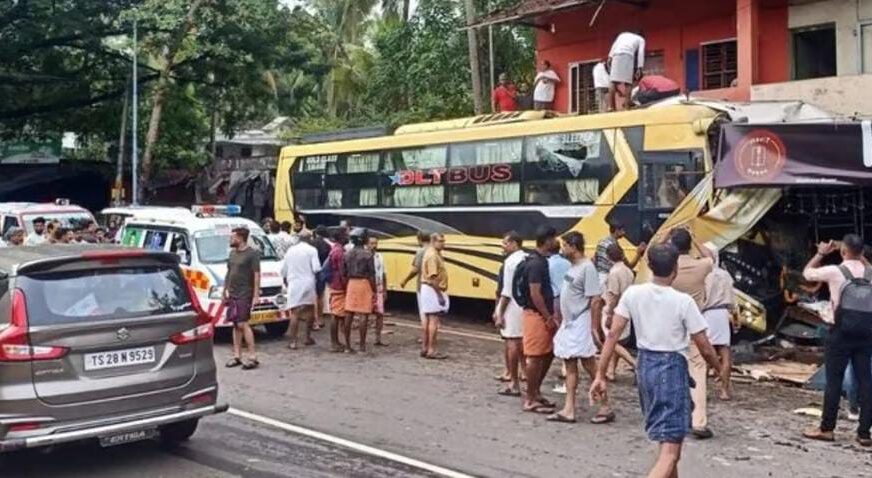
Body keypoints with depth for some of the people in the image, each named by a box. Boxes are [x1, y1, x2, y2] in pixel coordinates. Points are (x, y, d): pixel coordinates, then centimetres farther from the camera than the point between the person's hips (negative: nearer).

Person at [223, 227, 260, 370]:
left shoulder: (252, 253, -9)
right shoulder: (232, 253, 15)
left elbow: (257, 275, -13)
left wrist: (256, 295, -17)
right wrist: (226, 290, 17)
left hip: (245, 295, -8)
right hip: (232, 294, 8)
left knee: (242, 324, -11)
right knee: (236, 325, 9)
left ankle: (253, 357, -7)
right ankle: (237, 356, 14)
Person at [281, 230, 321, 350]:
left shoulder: (291, 250, 10)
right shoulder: (312, 250, -2)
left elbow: (284, 270, 15)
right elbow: (316, 268, -13)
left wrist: (286, 282, 28)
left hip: (294, 284, 2)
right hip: (308, 283, -2)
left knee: (295, 313, -1)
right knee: (309, 310, 16)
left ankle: (293, 341, -6)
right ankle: (307, 337, 21)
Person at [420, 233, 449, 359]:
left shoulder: (435, 254, 16)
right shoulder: (432, 255, -17)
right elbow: (432, 277, -24)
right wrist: (440, 294, -24)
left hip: (431, 290, 11)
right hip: (433, 290, -11)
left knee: (428, 319, 13)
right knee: (434, 320, -9)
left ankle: (426, 348, 20)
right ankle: (431, 351, -8)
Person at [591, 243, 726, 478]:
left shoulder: (633, 293, -4)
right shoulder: (683, 301, -14)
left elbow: (613, 334, -6)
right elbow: (705, 348, -8)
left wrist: (600, 375, -1)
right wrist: (720, 369, 12)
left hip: (645, 366, 6)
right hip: (672, 368, -6)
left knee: (668, 439, 27)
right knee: (670, 450, -7)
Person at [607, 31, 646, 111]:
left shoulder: (623, 34, 36)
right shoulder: (641, 39, 27)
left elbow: (614, 45, 19)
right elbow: (640, 53, 10)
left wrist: (610, 57, 9)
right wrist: (639, 68, 3)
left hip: (616, 55, 3)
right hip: (627, 55, -3)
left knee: (615, 82, -2)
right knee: (627, 82, -8)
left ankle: (611, 107, -8)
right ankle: (625, 107, -18)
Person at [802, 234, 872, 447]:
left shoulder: (834, 271, -8)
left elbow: (807, 272, 9)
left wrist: (821, 253, 18)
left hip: (842, 332, -4)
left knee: (834, 380, 2)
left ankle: (826, 428, 8)